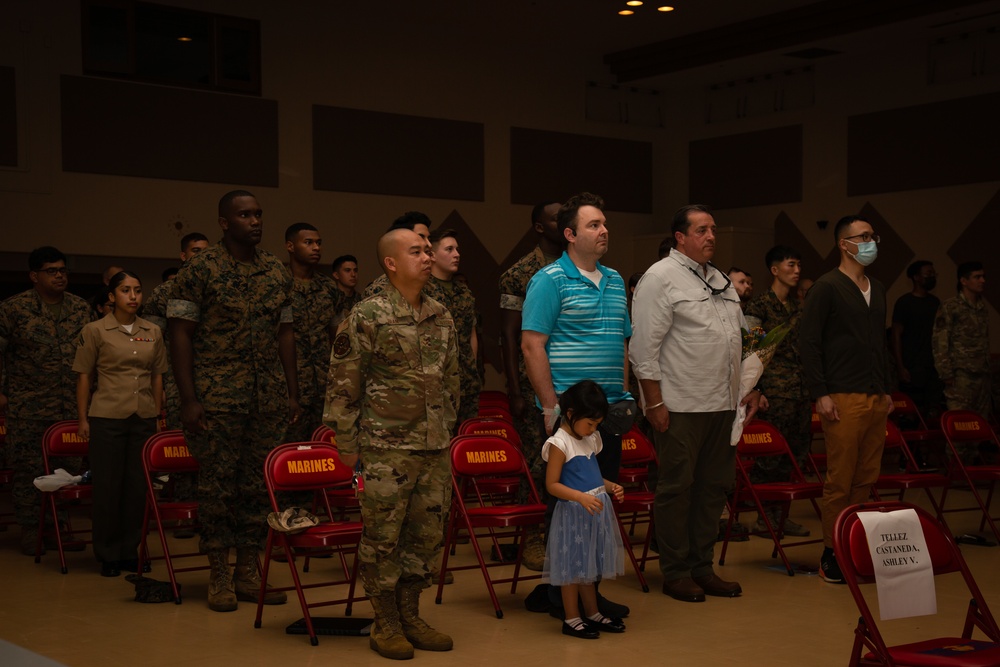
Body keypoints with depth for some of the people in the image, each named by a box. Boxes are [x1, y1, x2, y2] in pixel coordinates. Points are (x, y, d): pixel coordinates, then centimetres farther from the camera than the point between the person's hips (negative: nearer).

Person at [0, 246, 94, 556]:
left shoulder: (81, 308, 9)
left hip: (72, 405, 4)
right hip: (28, 406, -4)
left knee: (69, 466, 4)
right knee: (28, 468, 0)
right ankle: (29, 531, 10)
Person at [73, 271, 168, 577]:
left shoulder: (153, 332, 8)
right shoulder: (95, 331, -2)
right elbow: (84, 376, 0)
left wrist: (157, 415, 10)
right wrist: (82, 418, -2)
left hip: (143, 418, 3)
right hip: (107, 417, -3)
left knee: (138, 485, 5)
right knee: (108, 485, 1)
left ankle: (129, 550, 18)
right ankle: (108, 554, 14)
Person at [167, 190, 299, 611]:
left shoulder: (277, 272, 11)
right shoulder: (200, 269, -4)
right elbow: (179, 334, -6)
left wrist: (292, 393, 11)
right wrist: (188, 399, -12)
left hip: (269, 399, 5)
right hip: (217, 399, -4)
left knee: (258, 485, 7)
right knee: (218, 485, 0)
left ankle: (248, 572, 17)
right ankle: (219, 576, 11)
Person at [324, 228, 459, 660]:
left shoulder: (442, 317, 10)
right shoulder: (367, 316, -8)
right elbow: (343, 384, -7)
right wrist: (346, 443, -7)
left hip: (435, 448, 6)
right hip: (386, 448, -6)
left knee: (427, 535, 11)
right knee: (383, 537, 1)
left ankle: (410, 616, 24)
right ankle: (386, 624, 14)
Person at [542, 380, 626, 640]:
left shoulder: (590, 440, 11)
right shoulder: (559, 443, -15)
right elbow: (552, 485, -17)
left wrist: (610, 486, 5)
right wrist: (581, 497, -27)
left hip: (597, 511, 8)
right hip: (573, 513, -8)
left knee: (590, 563, 17)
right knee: (573, 565, 2)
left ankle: (593, 614, 28)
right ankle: (572, 619, 12)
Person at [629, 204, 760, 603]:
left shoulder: (721, 280, 19)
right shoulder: (660, 278, -7)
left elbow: (737, 340, 24)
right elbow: (644, 346, -12)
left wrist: (748, 388, 16)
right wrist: (654, 403, -15)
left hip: (722, 405, 8)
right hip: (679, 406, -8)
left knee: (715, 485, 11)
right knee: (677, 487, -1)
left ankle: (703, 567, 22)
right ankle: (676, 573, 9)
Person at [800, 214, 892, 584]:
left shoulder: (877, 289, 17)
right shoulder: (827, 287, -6)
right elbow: (808, 342, -9)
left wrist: (886, 389, 17)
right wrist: (820, 394, -14)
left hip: (876, 399, 7)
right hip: (843, 399, -7)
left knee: (866, 478, 9)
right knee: (840, 481, -4)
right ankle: (832, 556, 5)